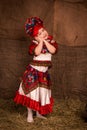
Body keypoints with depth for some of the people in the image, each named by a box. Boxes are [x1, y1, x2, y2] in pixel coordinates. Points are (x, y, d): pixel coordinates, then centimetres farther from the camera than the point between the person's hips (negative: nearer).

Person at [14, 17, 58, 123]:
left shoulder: (51, 40, 3)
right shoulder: (34, 43, -9)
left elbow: (53, 50, -15)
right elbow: (36, 52, -28)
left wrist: (45, 40, -14)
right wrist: (41, 41, -20)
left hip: (44, 72, 4)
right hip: (33, 70, -4)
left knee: (42, 91, 10)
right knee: (32, 91, -2)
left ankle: (39, 113, 24)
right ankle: (30, 114, 7)